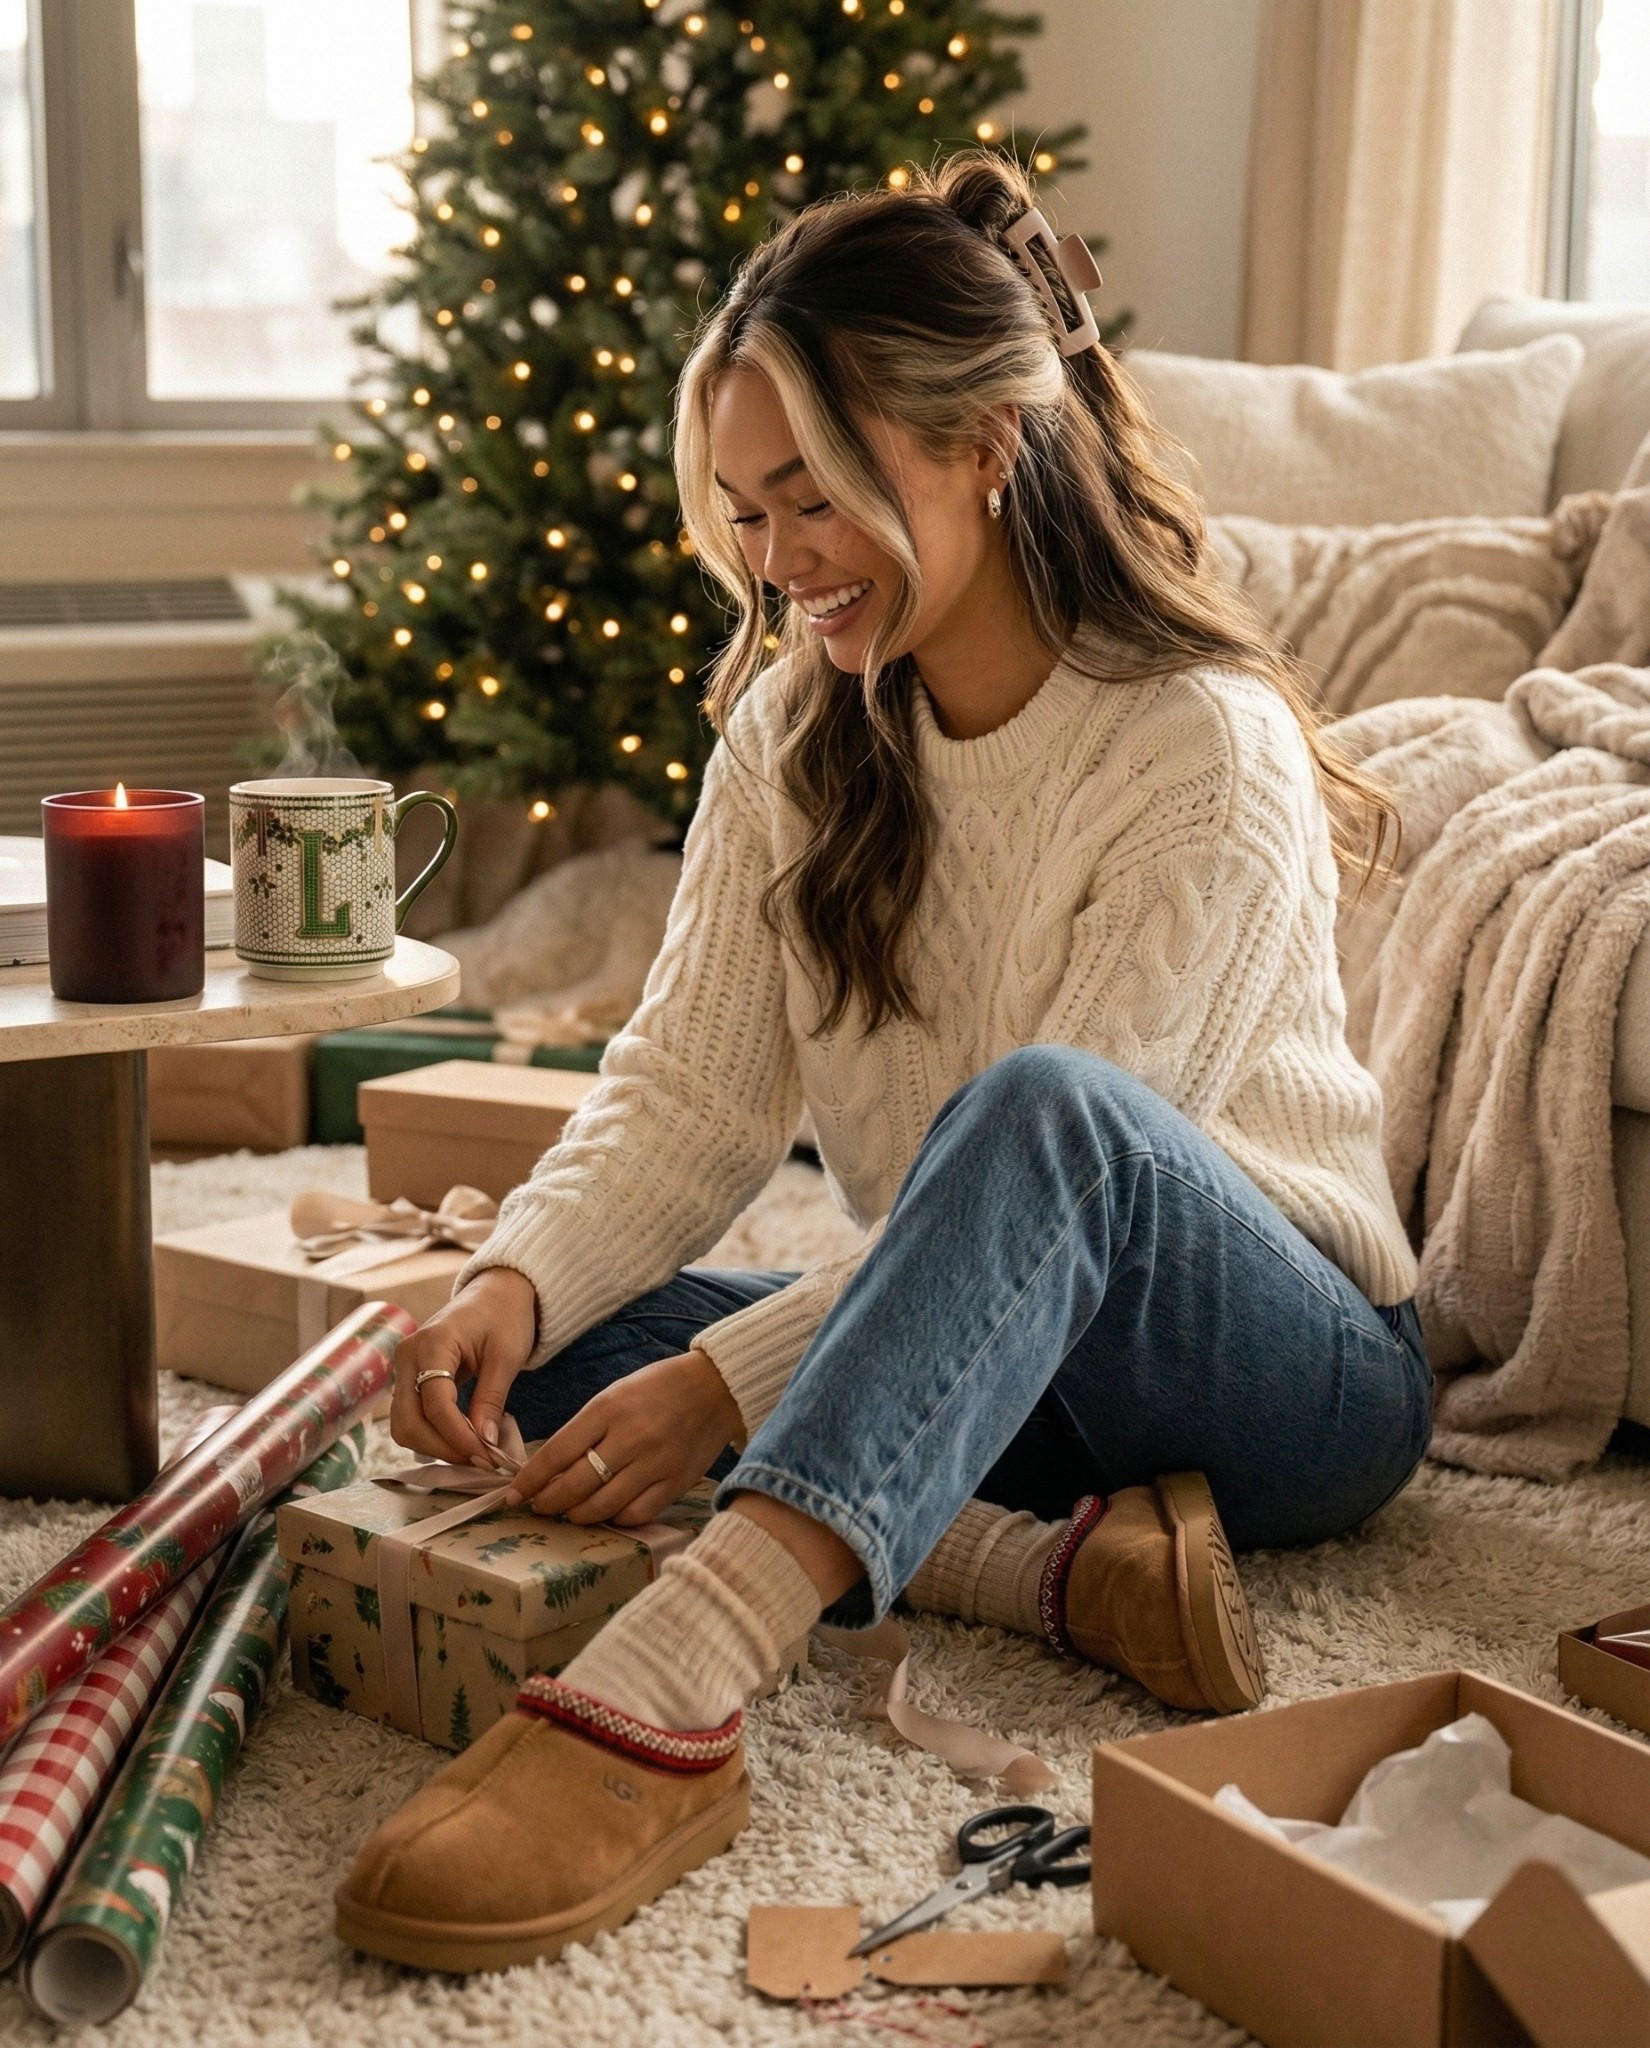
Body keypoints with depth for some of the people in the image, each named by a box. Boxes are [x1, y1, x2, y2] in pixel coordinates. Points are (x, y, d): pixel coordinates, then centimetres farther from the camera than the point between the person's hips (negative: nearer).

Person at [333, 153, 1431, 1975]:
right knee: (549, 1345, -16)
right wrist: (515, 1281, -24)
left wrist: (728, 1378, -29)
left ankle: (663, 1697, -53)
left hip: (1293, 1373, -6)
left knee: (1041, 1113, -39)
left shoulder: (1203, 751, -18)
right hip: (992, 1359, 6)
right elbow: (687, 1083, -5)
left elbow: (1058, 1144, -23)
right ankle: (1053, 1568, -27)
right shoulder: (794, 722, 1)